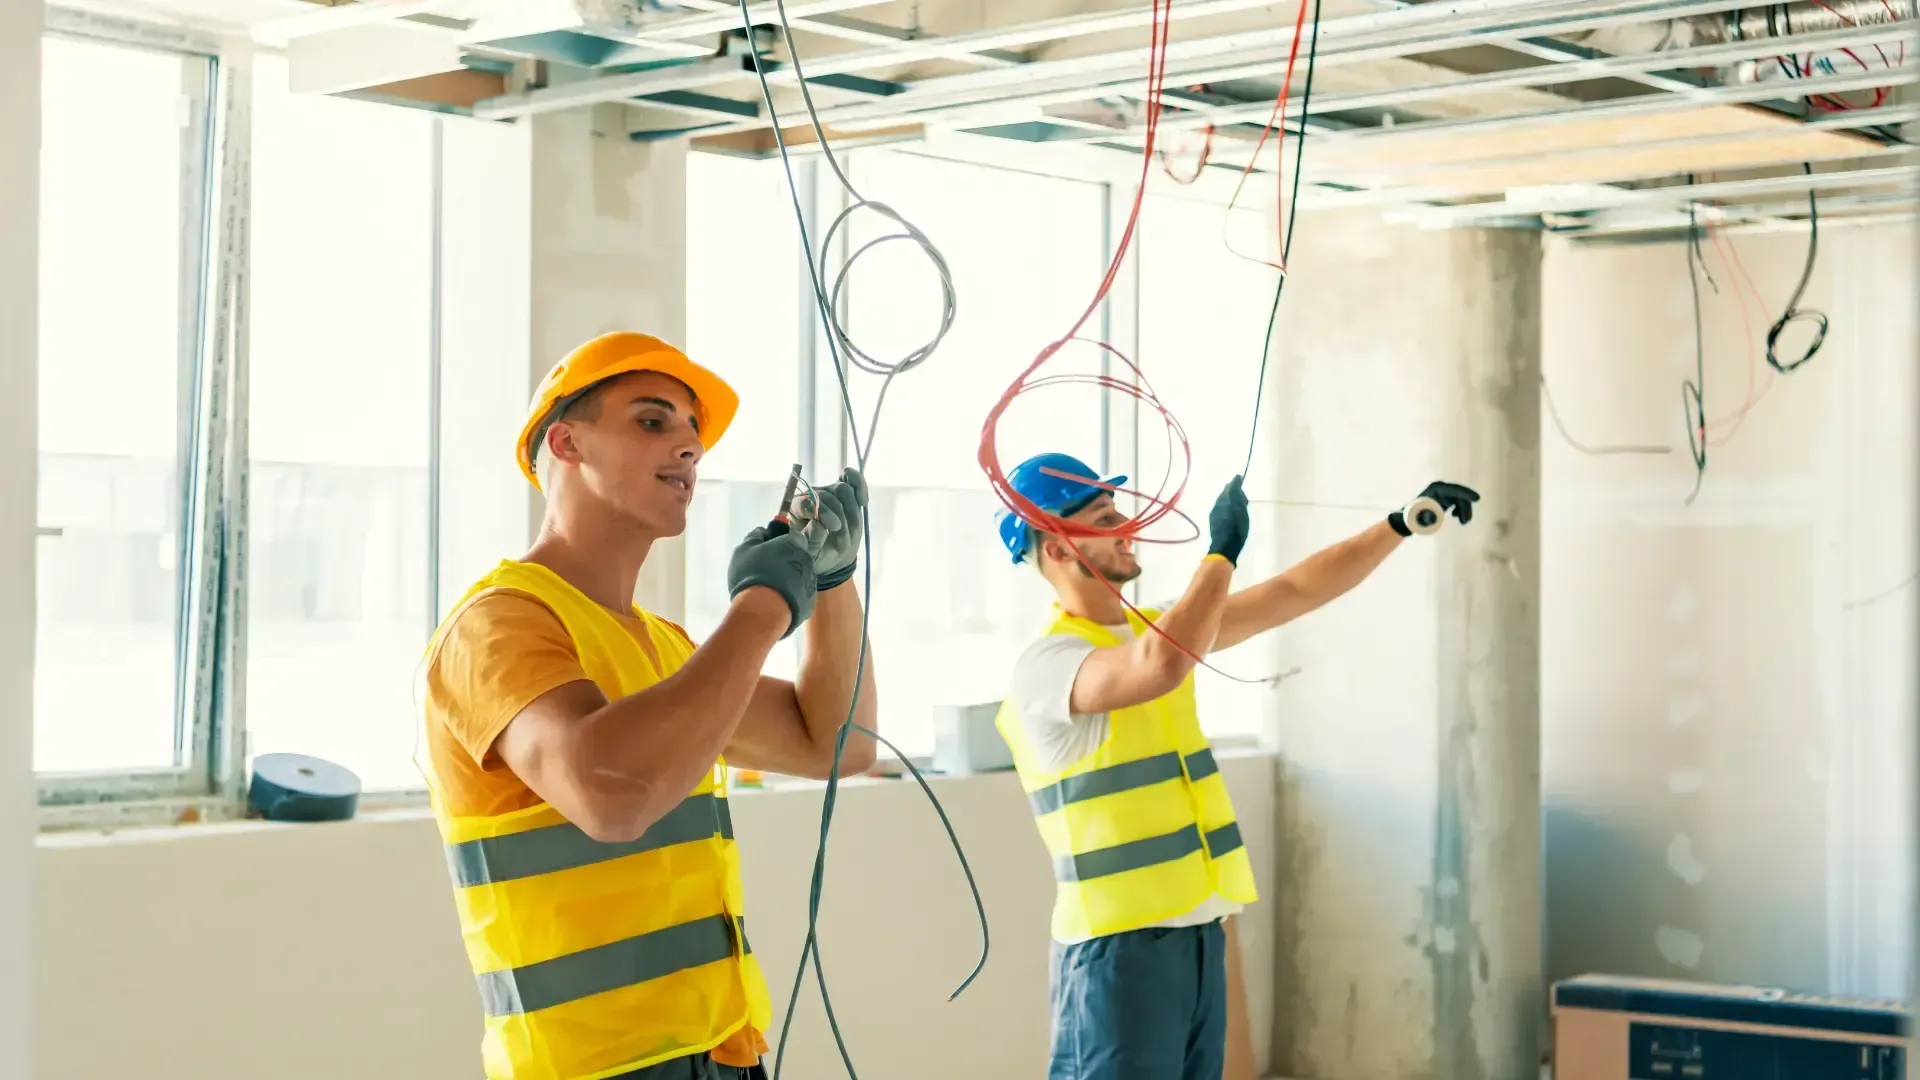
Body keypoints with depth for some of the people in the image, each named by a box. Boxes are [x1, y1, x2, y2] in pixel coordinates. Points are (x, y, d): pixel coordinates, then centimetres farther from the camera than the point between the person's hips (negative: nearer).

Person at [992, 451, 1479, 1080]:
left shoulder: (1157, 626, 12)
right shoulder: (1043, 664, -14)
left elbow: (1294, 593, 17)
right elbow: (1161, 667, -33)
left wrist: (1401, 526, 11)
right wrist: (1222, 550, -22)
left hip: (1199, 932, 8)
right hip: (1119, 943, -8)